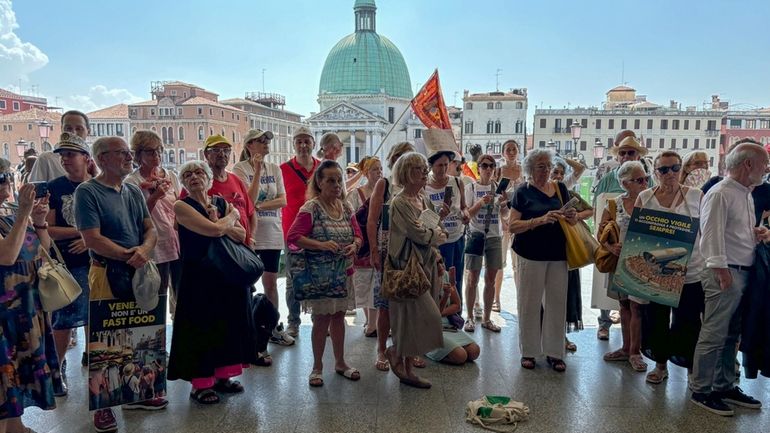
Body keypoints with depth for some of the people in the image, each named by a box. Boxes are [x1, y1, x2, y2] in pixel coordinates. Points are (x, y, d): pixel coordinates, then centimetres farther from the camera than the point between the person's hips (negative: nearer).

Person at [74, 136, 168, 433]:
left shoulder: (134, 192, 12)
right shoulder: (87, 192, -8)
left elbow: (150, 229, 8)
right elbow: (92, 239, -15)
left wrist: (144, 249, -13)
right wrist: (127, 254, -16)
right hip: (107, 274, -6)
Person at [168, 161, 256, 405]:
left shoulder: (222, 202, 9)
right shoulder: (182, 206, -8)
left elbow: (241, 235, 0)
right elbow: (214, 231, -21)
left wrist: (221, 225, -15)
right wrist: (231, 216, -4)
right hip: (199, 275, -6)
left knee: (228, 323, 11)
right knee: (201, 327, 0)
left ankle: (222, 376, 26)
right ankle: (199, 384, 14)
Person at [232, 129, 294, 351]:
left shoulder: (275, 169, 10)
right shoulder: (240, 168, -4)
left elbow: (283, 200, 2)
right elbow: (249, 200, -15)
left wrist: (259, 206, -11)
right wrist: (258, 170, -16)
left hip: (272, 233, 5)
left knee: (271, 283, 13)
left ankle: (274, 327, 26)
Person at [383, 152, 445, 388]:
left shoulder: (424, 200, 13)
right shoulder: (399, 203, -13)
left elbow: (439, 232, 16)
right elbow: (420, 234, -16)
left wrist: (432, 234, -5)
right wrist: (437, 233, 2)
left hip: (427, 264, 8)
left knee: (416, 318, 11)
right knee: (424, 315, -9)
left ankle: (407, 369, 22)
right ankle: (394, 352, 13)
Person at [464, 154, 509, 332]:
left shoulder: (499, 187, 6)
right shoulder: (471, 188, -3)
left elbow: (505, 216, 6)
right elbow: (467, 214, -8)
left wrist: (504, 203, -14)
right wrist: (481, 202, -23)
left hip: (494, 237, 3)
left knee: (490, 279, 8)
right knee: (473, 279, 1)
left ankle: (486, 318, 19)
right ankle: (470, 317, 13)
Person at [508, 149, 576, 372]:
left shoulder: (560, 188, 11)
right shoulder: (523, 191, -1)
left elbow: (571, 220, 19)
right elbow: (512, 226, -9)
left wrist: (572, 216, -5)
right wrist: (541, 220, -20)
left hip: (558, 255, 4)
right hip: (531, 255, -4)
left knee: (557, 302, 6)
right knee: (530, 303, 3)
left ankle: (554, 352, 18)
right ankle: (528, 351, 16)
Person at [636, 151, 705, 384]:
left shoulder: (696, 196, 0)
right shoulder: (645, 198, 3)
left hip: (690, 273, -1)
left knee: (688, 322, 5)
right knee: (656, 319, 11)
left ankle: (692, 367, 25)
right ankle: (660, 364, 29)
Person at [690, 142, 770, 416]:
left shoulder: (746, 195, 18)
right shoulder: (719, 195, -12)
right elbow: (712, 235, -18)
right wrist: (722, 270, -21)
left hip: (743, 273, 10)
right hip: (725, 273, -10)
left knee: (731, 335, 15)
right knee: (714, 335, -5)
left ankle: (725, 386, 26)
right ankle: (700, 391, 5)